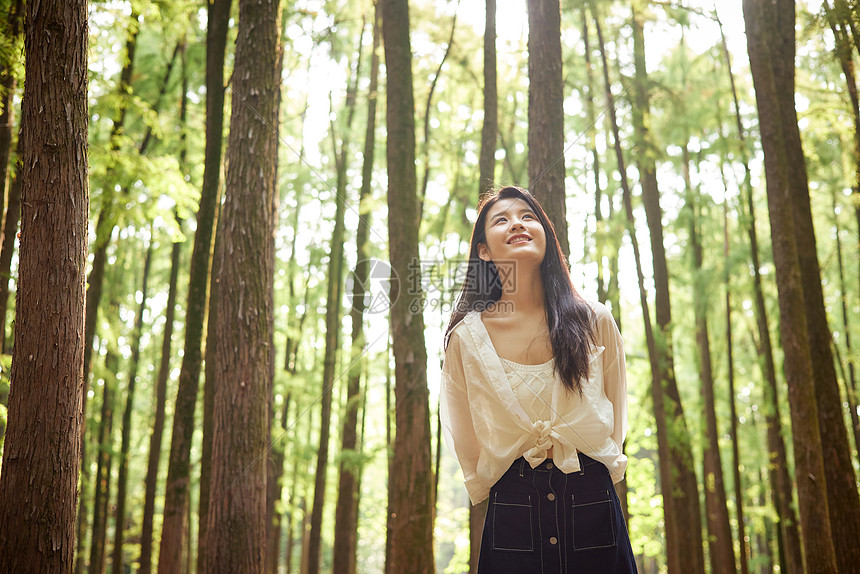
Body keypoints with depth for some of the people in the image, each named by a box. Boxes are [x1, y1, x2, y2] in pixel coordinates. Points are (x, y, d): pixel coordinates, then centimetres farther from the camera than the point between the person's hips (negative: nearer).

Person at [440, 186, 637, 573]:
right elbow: (466, 441, 4)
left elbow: (615, 419, 8)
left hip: (594, 511, 1)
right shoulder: (467, 337, -6)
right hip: (512, 519, -1)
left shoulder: (595, 323, -3)